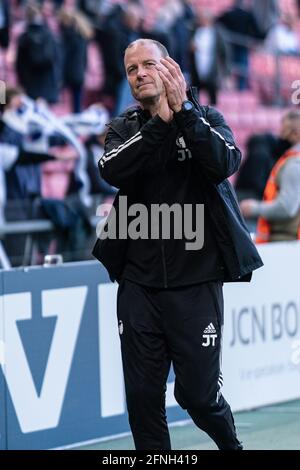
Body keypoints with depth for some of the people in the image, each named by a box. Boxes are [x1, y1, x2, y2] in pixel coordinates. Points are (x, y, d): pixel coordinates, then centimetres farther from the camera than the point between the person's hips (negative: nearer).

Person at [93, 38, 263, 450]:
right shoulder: (124, 129, 7)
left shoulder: (205, 120, 3)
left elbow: (225, 163, -18)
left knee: (198, 393, 2)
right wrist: (160, 122, -22)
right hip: (139, 284, 2)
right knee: (143, 396, 2)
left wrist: (183, 109, -25)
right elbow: (112, 170, -14)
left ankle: (231, 443, 31)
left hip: (196, 282, -2)